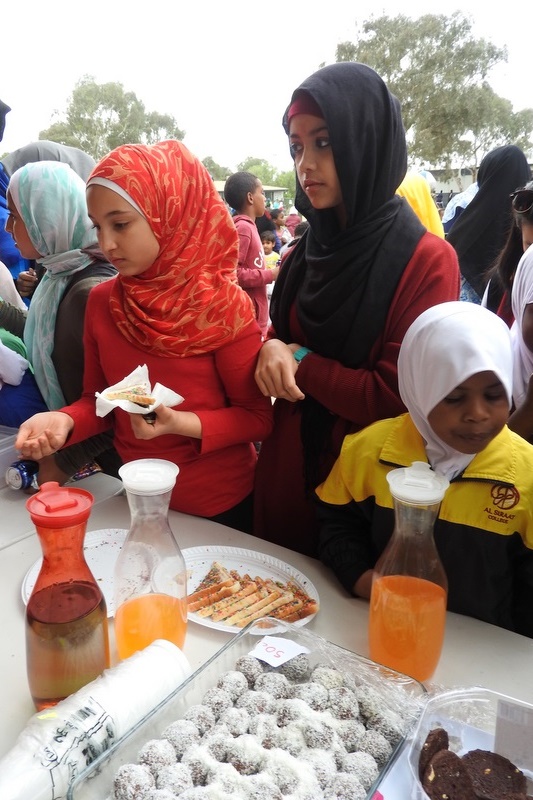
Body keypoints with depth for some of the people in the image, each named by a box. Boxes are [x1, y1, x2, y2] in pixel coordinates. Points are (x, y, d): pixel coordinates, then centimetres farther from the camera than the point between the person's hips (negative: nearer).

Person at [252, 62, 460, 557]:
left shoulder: (426, 260, -16)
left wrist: (301, 364, -13)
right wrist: (271, 353, -12)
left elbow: (399, 396, -20)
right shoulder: (306, 252, 3)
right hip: (288, 470, 6)